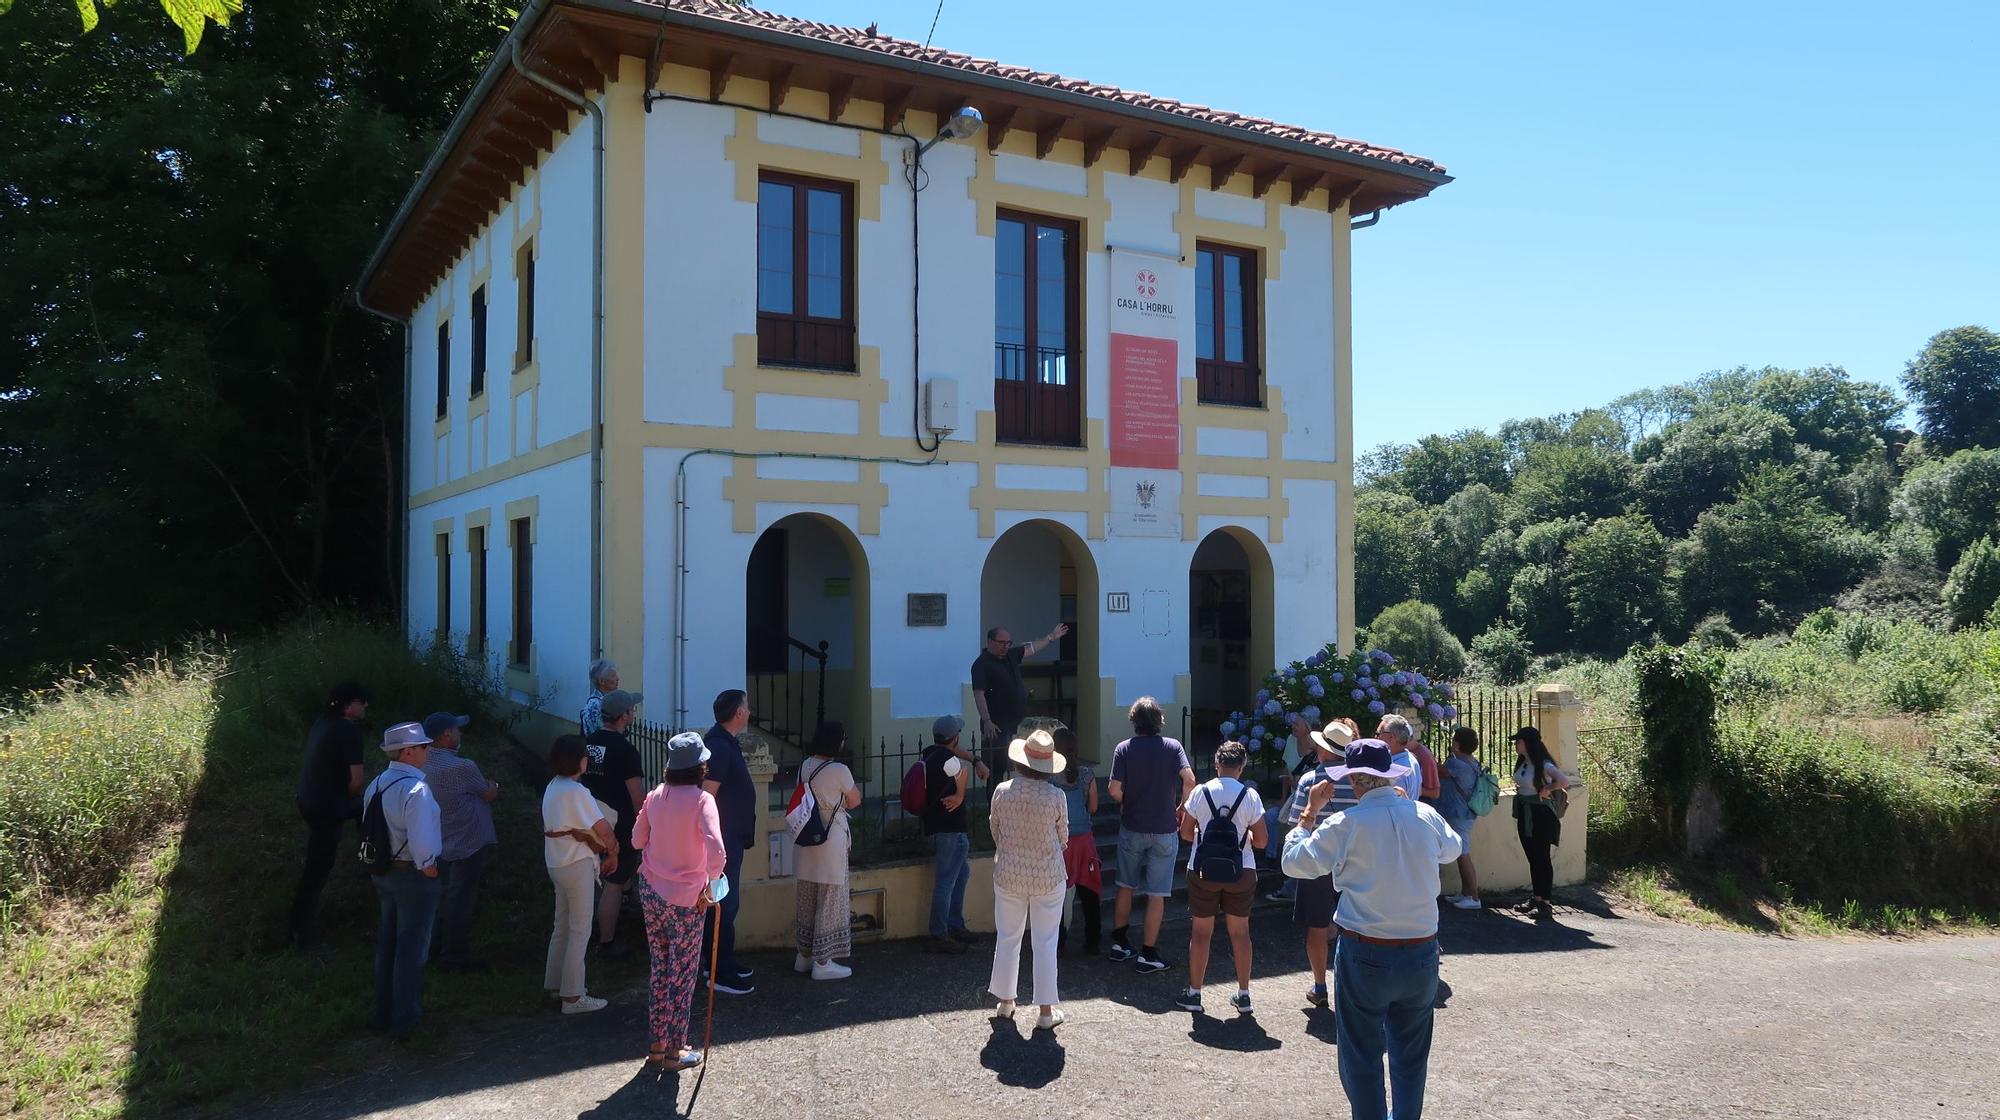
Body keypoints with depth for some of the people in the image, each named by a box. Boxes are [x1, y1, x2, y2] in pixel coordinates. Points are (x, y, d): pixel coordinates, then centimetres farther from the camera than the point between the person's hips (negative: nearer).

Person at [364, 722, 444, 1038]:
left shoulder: (376, 784, 4)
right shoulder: (416, 789, -23)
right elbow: (421, 839, -29)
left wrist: (381, 860, 17)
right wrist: (427, 867, -13)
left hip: (382, 871, 8)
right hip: (413, 875, -8)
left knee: (386, 943, 20)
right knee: (411, 948, 4)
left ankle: (382, 1014, 32)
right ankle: (403, 1021, 13)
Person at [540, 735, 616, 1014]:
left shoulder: (553, 786, 6)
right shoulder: (576, 791, -21)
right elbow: (602, 827, -19)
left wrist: (603, 844, -3)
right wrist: (612, 850, 0)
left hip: (557, 862, 9)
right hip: (577, 864, -9)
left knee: (563, 926, 19)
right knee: (580, 930, 0)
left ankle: (555, 984, 29)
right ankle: (572, 996, 5)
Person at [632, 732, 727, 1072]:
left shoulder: (656, 795, 0)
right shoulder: (702, 800, -18)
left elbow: (637, 840, 12)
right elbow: (717, 852, -27)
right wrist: (710, 883, -11)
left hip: (651, 891, 6)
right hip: (686, 897, -5)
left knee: (660, 968, 18)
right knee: (682, 974, 8)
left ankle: (658, 1044, 26)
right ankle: (674, 1051, 17)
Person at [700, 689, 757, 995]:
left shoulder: (726, 742, 11)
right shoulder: (719, 746, -21)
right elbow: (707, 795, -25)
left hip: (731, 836, 11)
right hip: (723, 838, -10)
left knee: (726, 901, 17)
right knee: (725, 903, -4)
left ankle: (724, 962, 28)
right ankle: (721, 974, 3)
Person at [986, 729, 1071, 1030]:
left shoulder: (1002, 791, -10)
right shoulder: (1056, 797, -15)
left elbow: (996, 833, 3)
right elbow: (1063, 839, -2)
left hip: (1008, 874, 2)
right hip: (1048, 877, -2)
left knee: (1007, 938, 16)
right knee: (1045, 942, 8)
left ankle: (1005, 1002, 28)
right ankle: (1047, 1011, 12)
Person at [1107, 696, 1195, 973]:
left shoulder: (1124, 749, -5)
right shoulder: (1173, 746, -5)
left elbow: (1115, 790, -12)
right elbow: (1189, 780, -18)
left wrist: (1128, 805, 9)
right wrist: (1182, 807, -1)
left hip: (1131, 828, 1)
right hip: (1164, 830, -1)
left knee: (1126, 887, 18)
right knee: (1157, 894, 5)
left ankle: (1119, 943, 25)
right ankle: (1148, 954, 8)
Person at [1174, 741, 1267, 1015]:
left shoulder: (1200, 792, -7)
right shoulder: (1250, 796, -8)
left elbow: (1186, 833, 0)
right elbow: (1261, 840, -4)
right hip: (1241, 871, 1)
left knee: (1201, 931, 10)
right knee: (1240, 931, 13)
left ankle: (1194, 993, 17)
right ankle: (1243, 995, 20)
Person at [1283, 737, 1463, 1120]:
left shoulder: (1347, 824, -15)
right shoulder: (1425, 815, -3)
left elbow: (1293, 862, -4)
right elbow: (1451, 850, 20)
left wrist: (1310, 812, 6)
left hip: (1366, 955, -4)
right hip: (1422, 953, 4)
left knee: (1362, 1054, 10)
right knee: (1411, 1053, 20)